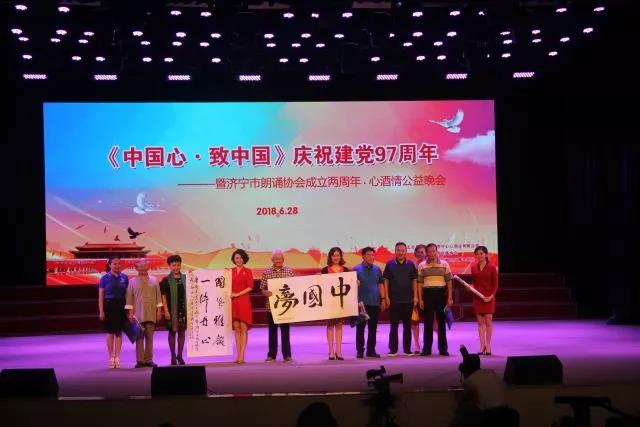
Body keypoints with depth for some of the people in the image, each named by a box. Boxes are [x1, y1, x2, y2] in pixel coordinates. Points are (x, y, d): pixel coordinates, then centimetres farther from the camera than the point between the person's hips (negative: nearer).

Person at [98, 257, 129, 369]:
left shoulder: (124, 277, 5)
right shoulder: (105, 278, -1)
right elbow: (100, 295, -1)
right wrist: (101, 311, -7)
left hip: (121, 306, 2)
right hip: (109, 305, -2)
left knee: (119, 332, 4)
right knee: (110, 332, 2)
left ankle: (117, 357, 9)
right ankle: (111, 358, 8)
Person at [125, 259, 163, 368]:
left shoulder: (153, 280, 11)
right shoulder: (132, 282, 5)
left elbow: (158, 296, 10)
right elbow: (129, 298, 3)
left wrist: (159, 310, 4)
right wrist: (130, 312, -3)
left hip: (151, 314, 2)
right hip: (138, 314, -2)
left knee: (149, 337, 3)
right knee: (139, 337, -3)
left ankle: (148, 360, 7)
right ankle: (140, 360, -1)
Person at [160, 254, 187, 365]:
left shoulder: (185, 278, 7)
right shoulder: (166, 280, -2)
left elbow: (189, 293, 13)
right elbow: (163, 296, -4)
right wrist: (166, 311, -11)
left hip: (183, 309, 3)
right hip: (172, 310, -3)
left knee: (181, 332, 6)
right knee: (172, 332, 3)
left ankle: (180, 356, 15)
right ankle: (173, 357, 10)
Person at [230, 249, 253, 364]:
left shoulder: (247, 271, 2)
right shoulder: (230, 271, 12)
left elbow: (250, 287, -5)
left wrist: (237, 294, -11)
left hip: (244, 301, -3)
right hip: (233, 302, 3)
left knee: (243, 328, -5)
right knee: (236, 328, 4)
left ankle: (242, 355, -7)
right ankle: (238, 354, 7)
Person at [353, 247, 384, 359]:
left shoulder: (377, 269, 10)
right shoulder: (356, 269, -1)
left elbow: (381, 284, 13)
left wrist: (382, 298, 8)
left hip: (375, 303, 4)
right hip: (362, 303, -3)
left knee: (373, 328, 7)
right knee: (360, 328, 0)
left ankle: (371, 350, 14)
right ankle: (360, 351, 5)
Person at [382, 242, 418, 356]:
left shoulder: (410, 265, 5)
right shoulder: (390, 264, 0)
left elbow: (414, 281, 8)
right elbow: (386, 281, 1)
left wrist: (415, 296, 1)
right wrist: (386, 297, -5)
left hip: (408, 300, 2)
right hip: (394, 300, -2)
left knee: (407, 325, 7)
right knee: (393, 325, 2)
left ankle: (407, 349, 13)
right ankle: (393, 349, 7)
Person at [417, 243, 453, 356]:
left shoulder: (444, 264, 3)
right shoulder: (422, 266, 4)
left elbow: (449, 281, 3)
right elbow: (419, 283, 5)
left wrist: (450, 297, -3)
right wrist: (420, 299, -1)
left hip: (441, 293, 0)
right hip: (427, 294, 0)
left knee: (441, 321, 3)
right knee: (428, 322, 1)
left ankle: (443, 349, 8)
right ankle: (426, 349, 7)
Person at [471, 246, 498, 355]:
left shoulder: (492, 267, -3)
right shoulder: (473, 267, 7)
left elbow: (495, 284, -2)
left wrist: (491, 296, -13)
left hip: (489, 297, -3)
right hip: (477, 297, 3)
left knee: (488, 321, -3)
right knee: (480, 322, 4)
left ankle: (488, 346, 3)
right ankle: (482, 346, 7)